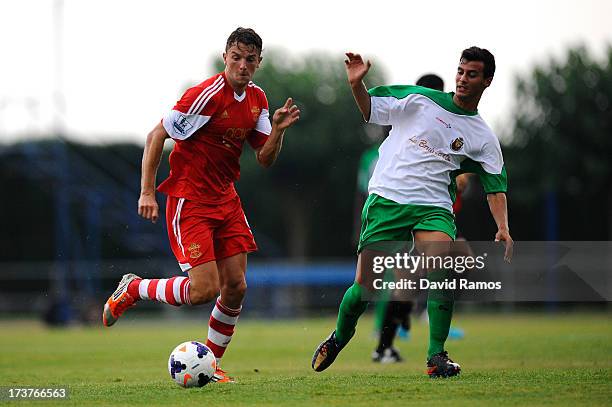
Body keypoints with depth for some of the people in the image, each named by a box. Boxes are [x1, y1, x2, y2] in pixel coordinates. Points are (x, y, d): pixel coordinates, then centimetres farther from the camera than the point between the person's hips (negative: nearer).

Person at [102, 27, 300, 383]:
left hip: (226, 200, 7)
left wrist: (278, 129, -12)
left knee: (236, 287, 2)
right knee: (204, 290, -15)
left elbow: (265, 159, 8)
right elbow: (156, 136, -13)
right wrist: (147, 192, -17)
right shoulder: (206, 96, -19)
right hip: (189, 202, -7)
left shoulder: (257, 99, 5)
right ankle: (132, 290, 9)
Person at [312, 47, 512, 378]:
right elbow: (370, 109, 11)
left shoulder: (483, 137, 10)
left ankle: (436, 357, -16)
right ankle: (339, 338, 26)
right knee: (365, 284, -3)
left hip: (433, 207, 1)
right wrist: (356, 84, -10)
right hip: (385, 199, -1)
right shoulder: (421, 99, 7)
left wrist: (503, 228, -9)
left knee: (441, 270, -26)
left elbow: (496, 187, 7)